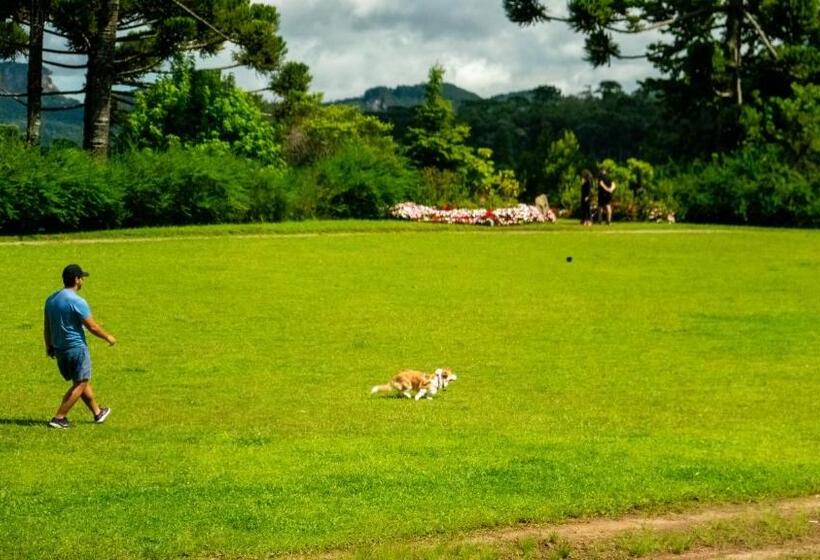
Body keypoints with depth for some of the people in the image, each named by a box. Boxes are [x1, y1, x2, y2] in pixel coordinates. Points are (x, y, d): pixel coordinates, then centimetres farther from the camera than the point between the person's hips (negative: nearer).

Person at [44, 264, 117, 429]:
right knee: (80, 385, 2)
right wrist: (108, 337, 1)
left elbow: (46, 327, 12)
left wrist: (49, 346, 23)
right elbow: (92, 327, -14)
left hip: (59, 349, 8)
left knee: (82, 382, 20)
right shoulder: (77, 302, -18)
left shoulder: (51, 299, 5)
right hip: (77, 348, -8)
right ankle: (59, 418, -3)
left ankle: (98, 412, 32)